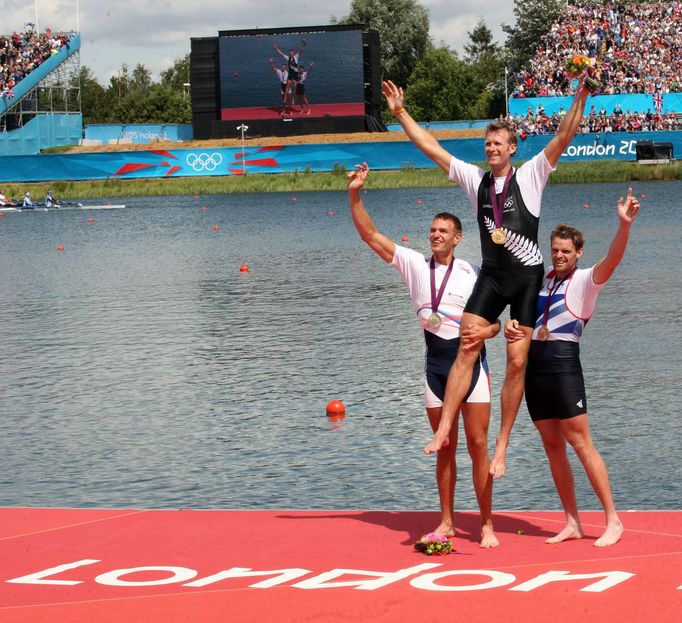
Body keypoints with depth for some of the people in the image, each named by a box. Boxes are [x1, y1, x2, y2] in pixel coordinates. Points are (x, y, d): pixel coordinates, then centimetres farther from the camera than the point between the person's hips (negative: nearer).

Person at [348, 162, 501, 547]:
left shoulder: (472, 275, -3)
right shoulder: (415, 265, 3)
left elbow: (493, 321, 1)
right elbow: (371, 235, 1)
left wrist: (485, 331, -22)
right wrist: (355, 195, -8)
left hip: (470, 360, -3)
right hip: (436, 364, 3)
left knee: (478, 445, -5)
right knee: (445, 447, 9)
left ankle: (487, 525, 0)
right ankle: (447, 522, 16)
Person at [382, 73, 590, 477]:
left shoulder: (530, 175, -1)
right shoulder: (476, 179, 8)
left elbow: (564, 138, -12)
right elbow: (431, 147, 9)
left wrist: (580, 100, -23)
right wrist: (400, 114, 5)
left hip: (527, 276, -3)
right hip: (491, 275, 3)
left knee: (517, 363, -3)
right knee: (467, 351, -10)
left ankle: (502, 445, 2)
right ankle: (444, 428, -11)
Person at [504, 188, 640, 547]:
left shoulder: (584, 280, 0)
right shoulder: (540, 282, 17)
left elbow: (612, 260, -18)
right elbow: (522, 314, 22)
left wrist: (624, 224, -34)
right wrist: (512, 325, -2)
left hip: (563, 361, -6)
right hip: (534, 365, 6)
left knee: (580, 442, -7)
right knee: (552, 446, 8)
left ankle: (613, 521, -2)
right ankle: (572, 522, 15)